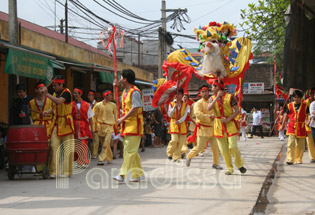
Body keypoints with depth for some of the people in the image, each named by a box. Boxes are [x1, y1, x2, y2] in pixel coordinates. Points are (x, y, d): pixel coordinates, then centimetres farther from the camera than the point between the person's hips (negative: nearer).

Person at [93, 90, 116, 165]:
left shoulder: (113, 105, 2)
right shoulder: (98, 105, 1)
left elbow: (116, 115, 12)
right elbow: (95, 116, 8)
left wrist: (115, 125, 12)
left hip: (110, 126, -1)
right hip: (100, 126, 1)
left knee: (106, 144, -13)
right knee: (104, 144, 9)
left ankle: (101, 159, -13)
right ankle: (109, 158, 25)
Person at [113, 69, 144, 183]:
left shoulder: (134, 92, -14)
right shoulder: (125, 91, 16)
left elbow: (135, 109, -20)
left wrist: (122, 119, -16)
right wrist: (115, 87, 23)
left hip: (134, 125, -10)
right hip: (126, 126, 10)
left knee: (129, 150, -10)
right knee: (132, 151, 11)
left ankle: (123, 174, -12)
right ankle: (138, 174, 17)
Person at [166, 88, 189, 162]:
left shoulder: (185, 105, 4)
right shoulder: (171, 104, 4)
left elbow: (185, 115, -3)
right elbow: (169, 114, -4)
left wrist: (179, 121, -18)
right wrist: (174, 107, -17)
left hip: (182, 124, 1)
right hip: (174, 124, -1)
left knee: (180, 142, -1)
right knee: (174, 140, -14)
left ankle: (177, 157, 9)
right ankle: (170, 153, 9)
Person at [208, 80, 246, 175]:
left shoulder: (230, 97, -4)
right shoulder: (212, 98, 6)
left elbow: (237, 111, -6)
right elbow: (209, 108, -14)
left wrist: (228, 119, -17)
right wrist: (217, 97, -17)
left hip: (230, 124, -3)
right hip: (219, 126, 3)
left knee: (232, 147, -12)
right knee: (223, 149, 2)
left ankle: (240, 165, 9)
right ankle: (229, 168, 12)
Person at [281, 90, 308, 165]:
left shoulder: (304, 106, 4)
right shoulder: (290, 105, 6)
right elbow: (286, 115, 14)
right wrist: (283, 125, 17)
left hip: (301, 127, 1)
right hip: (292, 126, -1)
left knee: (300, 145, 6)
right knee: (291, 143, -12)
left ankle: (298, 159, 19)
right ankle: (290, 159, -11)